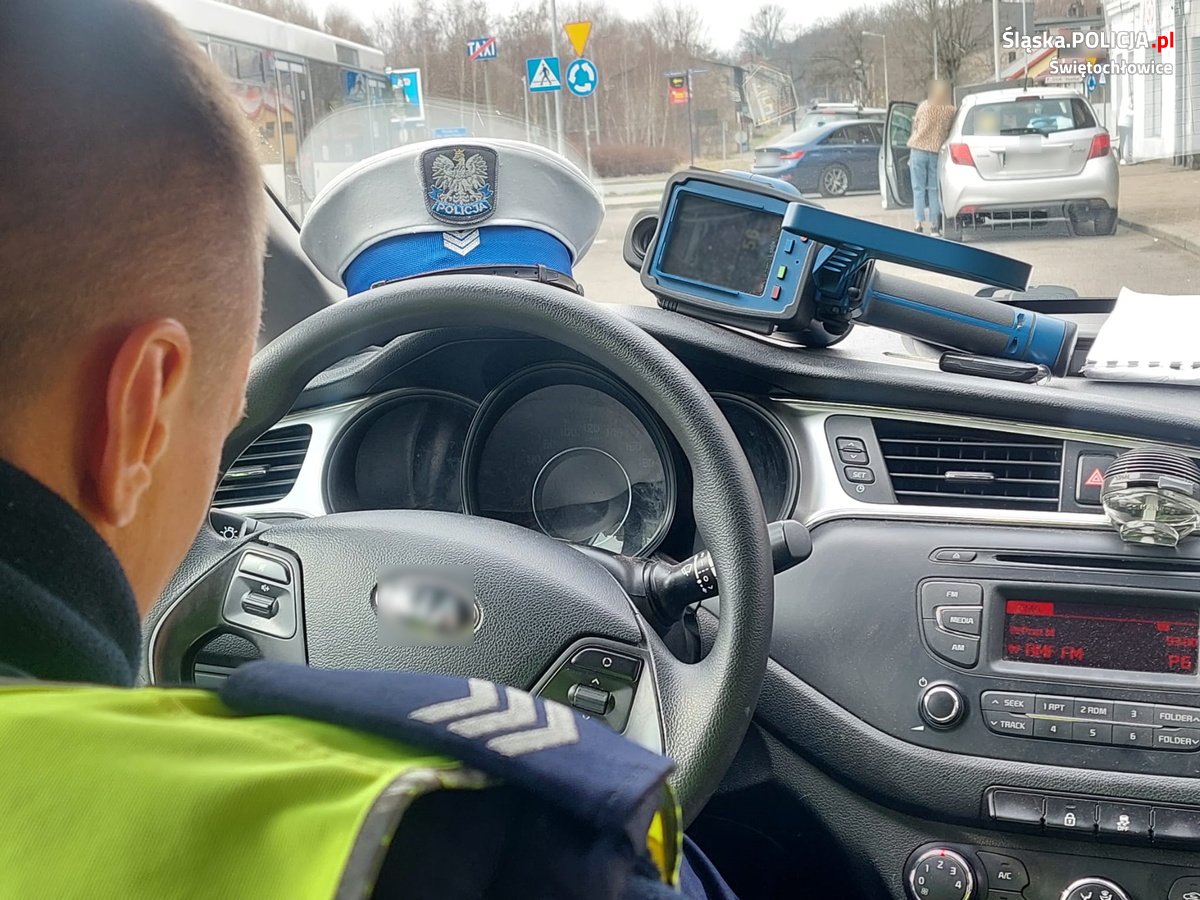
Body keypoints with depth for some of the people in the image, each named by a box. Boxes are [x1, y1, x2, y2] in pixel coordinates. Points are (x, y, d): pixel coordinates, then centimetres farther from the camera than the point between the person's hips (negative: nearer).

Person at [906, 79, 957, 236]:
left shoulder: (924, 105, -1)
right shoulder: (951, 110, -1)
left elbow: (915, 126, 6)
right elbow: (950, 132, 3)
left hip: (918, 149, -1)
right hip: (936, 151, 1)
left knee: (918, 189, 3)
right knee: (933, 189, 9)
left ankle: (919, 224, -5)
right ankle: (934, 225, 7)